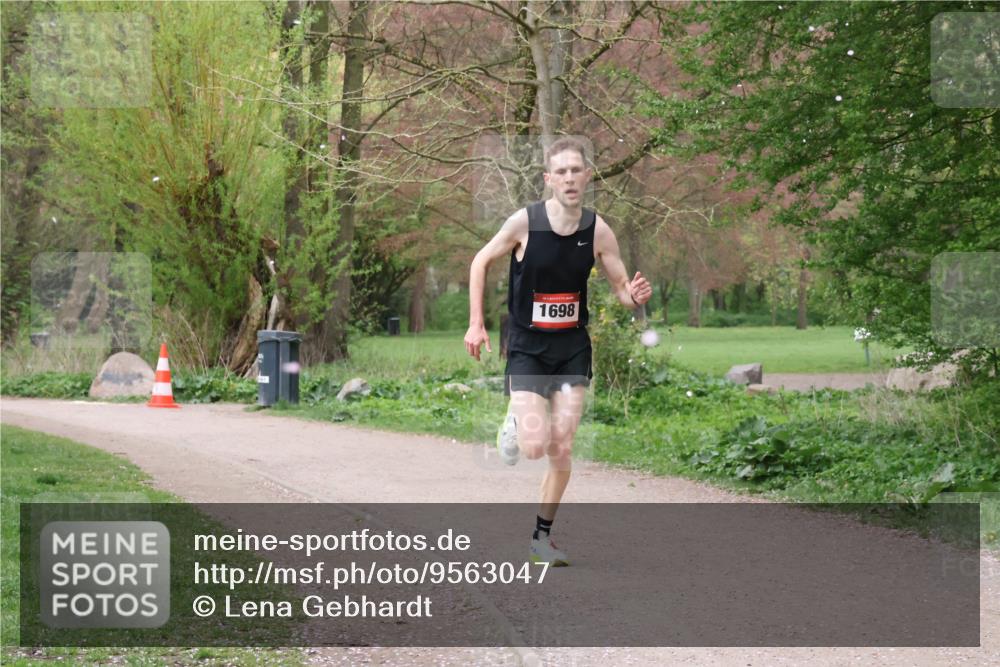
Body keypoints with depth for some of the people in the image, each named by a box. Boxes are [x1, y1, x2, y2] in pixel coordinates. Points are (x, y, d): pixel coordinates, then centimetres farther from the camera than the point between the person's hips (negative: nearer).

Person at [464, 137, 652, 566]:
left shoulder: (597, 231, -7)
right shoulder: (524, 222, -14)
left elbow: (622, 288, 2)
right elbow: (481, 262, 1)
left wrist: (635, 295, -22)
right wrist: (476, 324, -3)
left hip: (573, 348, 2)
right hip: (527, 348, -2)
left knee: (562, 450, -1)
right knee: (535, 447, -14)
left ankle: (541, 537, 16)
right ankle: (515, 422, 23)